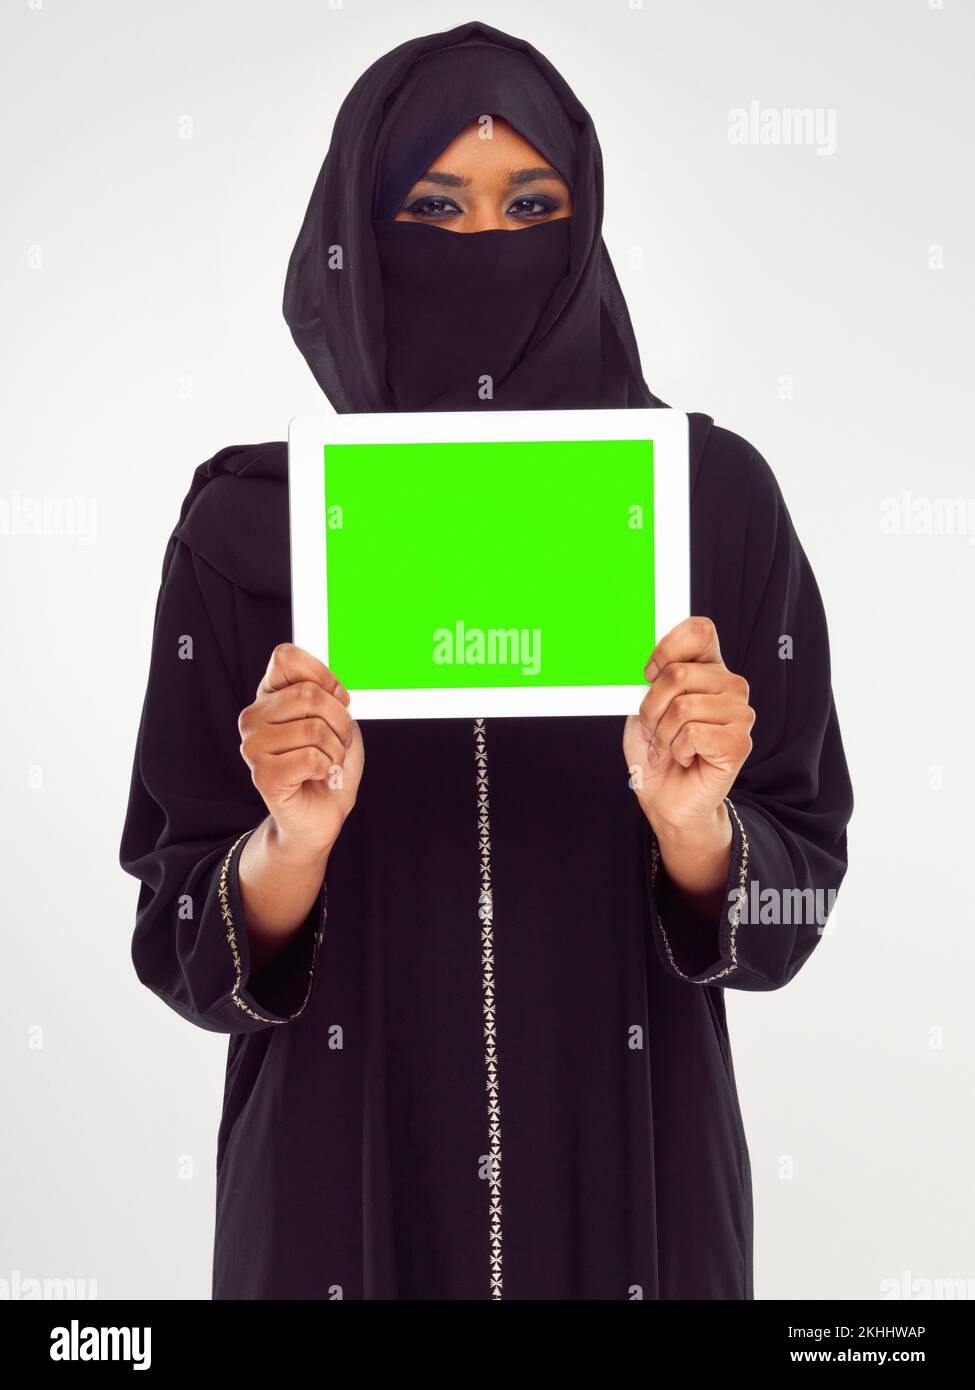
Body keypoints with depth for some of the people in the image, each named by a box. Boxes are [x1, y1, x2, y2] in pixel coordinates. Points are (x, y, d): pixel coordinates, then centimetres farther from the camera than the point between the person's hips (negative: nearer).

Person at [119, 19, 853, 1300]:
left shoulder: (711, 492, -5)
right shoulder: (247, 521, -6)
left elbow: (787, 911, -4)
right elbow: (186, 955, -5)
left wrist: (696, 824, -23)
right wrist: (290, 845, -24)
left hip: (631, 1161, 1)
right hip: (341, 1172, 0)